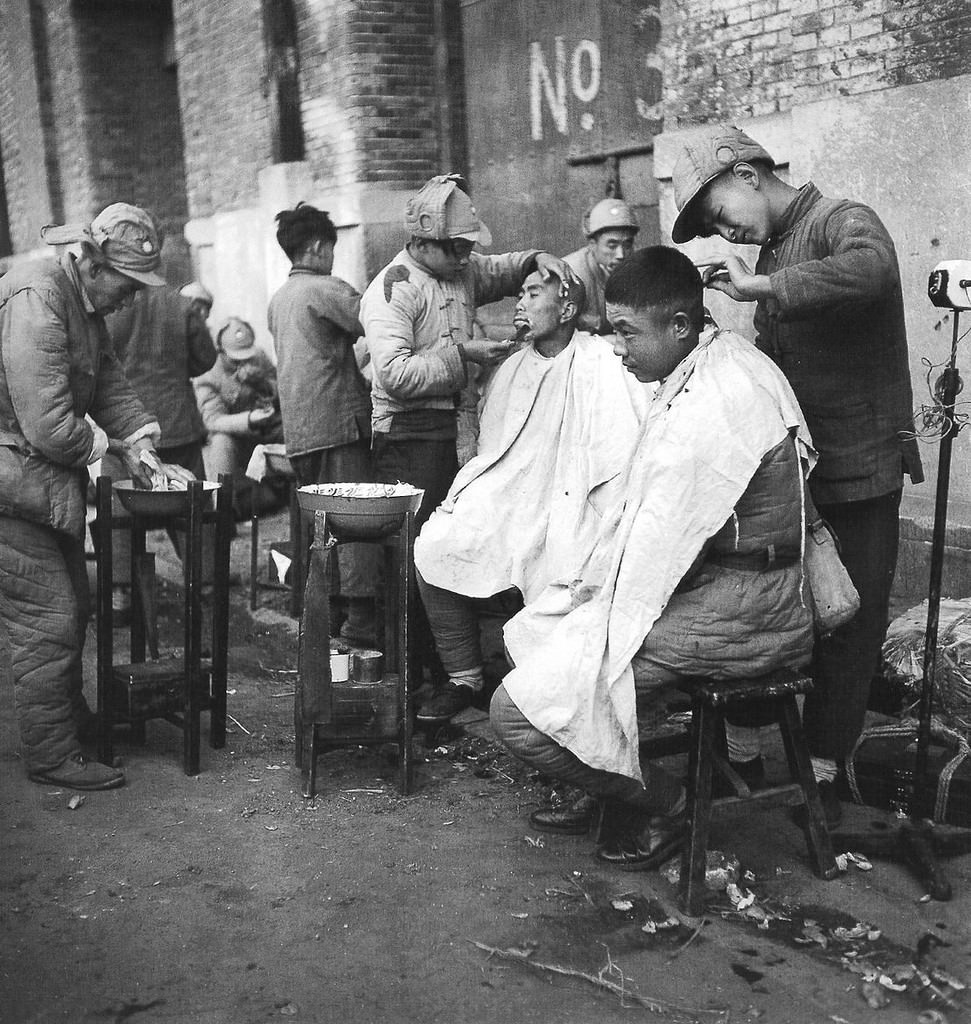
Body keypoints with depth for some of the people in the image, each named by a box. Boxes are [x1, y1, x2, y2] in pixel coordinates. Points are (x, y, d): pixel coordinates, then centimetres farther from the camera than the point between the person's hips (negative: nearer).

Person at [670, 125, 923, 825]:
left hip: (860, 474, -7)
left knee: (850, 625, 4)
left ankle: (822, 770, 17)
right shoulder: (772, 249, 12)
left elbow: (874, 270, -37)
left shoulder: (845, 221, -11)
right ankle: (743, 747, 22)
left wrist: (760, 287, -31)